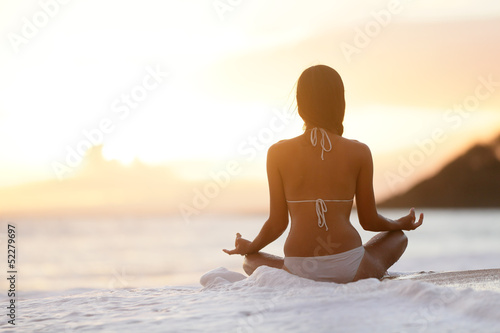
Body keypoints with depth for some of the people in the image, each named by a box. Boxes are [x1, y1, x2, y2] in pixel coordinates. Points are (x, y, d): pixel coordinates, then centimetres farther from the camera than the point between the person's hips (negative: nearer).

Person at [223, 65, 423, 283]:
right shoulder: (359, 152, -1)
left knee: (251, 262, 32)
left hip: (299, 271, 0)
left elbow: (278, 222, 3)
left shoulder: (278, 153, 0)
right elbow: (369, 221, 6)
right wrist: (401, 224, 29)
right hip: (348, 269, 1)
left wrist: (249, 248, 24)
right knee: (398, 237, 30)